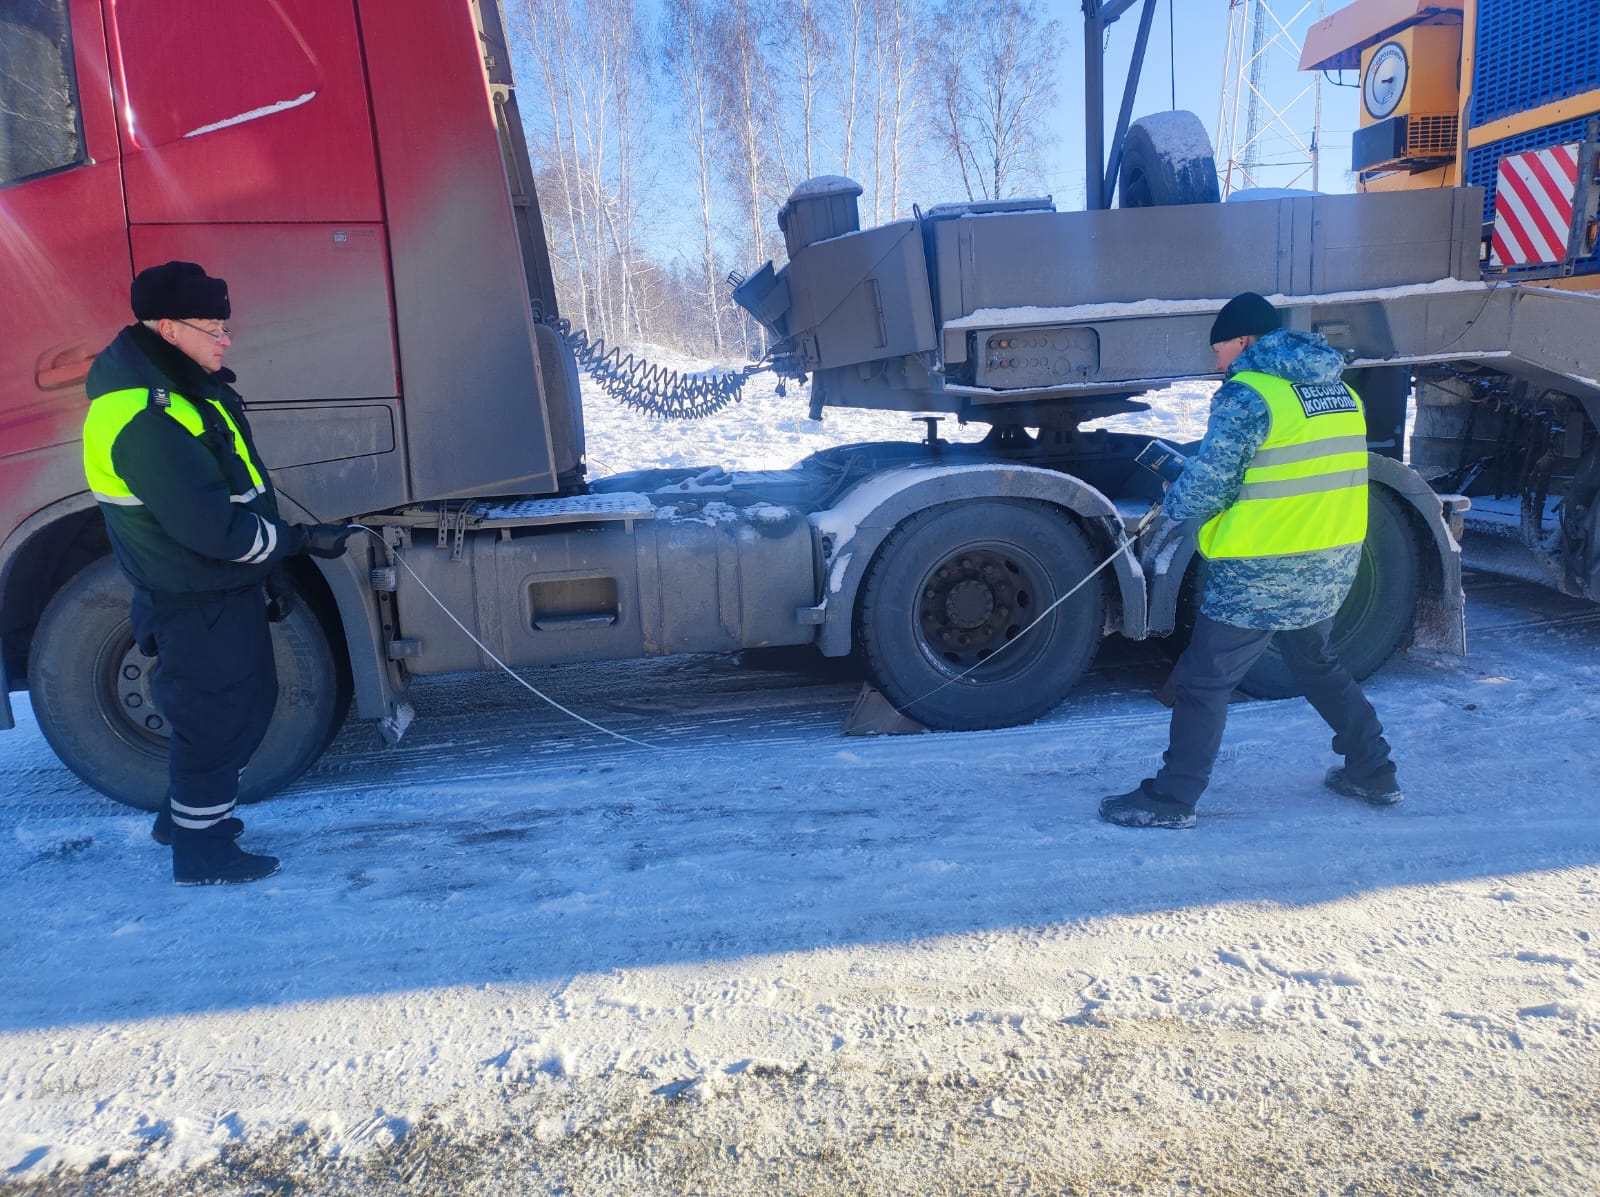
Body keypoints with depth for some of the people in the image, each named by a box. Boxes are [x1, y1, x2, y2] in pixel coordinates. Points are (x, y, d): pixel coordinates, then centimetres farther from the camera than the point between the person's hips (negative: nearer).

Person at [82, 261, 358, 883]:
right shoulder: (141, 418, -25)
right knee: (217, 715, 3)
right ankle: (200, 851, 21)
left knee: (249, 701, 21)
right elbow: (210, 527, -29)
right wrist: (300, 540, -19)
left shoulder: (182, 385, 8)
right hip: (196, 603, -10)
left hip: (228, 584, 10)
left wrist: (270, 570, 18)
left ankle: (188, 813, 40)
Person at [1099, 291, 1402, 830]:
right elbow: (1304, 474, 14)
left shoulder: (1248, 393, -15)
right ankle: (1374, 774, 35)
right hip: (1333, 565, 8)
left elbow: (1208, 481, -17)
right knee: (1315, 662, 28)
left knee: (1203, 681, 2)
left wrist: (1173, 514, 2)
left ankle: (1171, 799, 9)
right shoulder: (1340, 391, 11)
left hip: (1260, 575, -8)